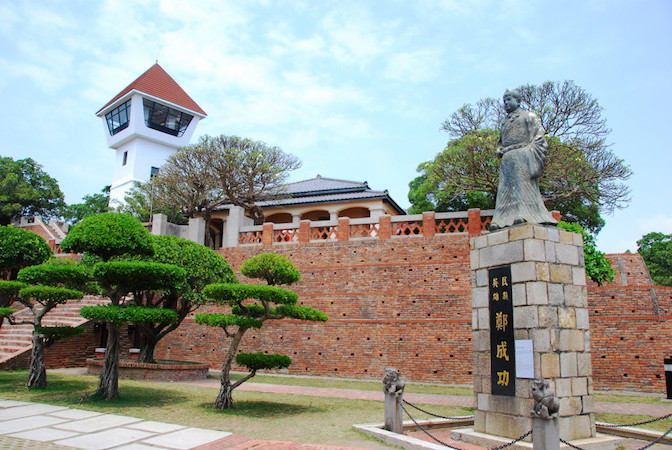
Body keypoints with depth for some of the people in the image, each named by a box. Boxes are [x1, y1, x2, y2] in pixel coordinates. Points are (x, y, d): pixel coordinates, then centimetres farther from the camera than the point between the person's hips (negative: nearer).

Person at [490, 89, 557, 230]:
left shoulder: (528, 116, 12)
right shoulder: (505, 122, 30)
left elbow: (538, 137, 1)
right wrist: (499, 150, 11)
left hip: (522, 154, -6)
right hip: (507, 159, 6)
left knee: (523, 184, -17)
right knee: (506, 188, -7)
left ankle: (525, 214, -24)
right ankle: (505, 219, -14)